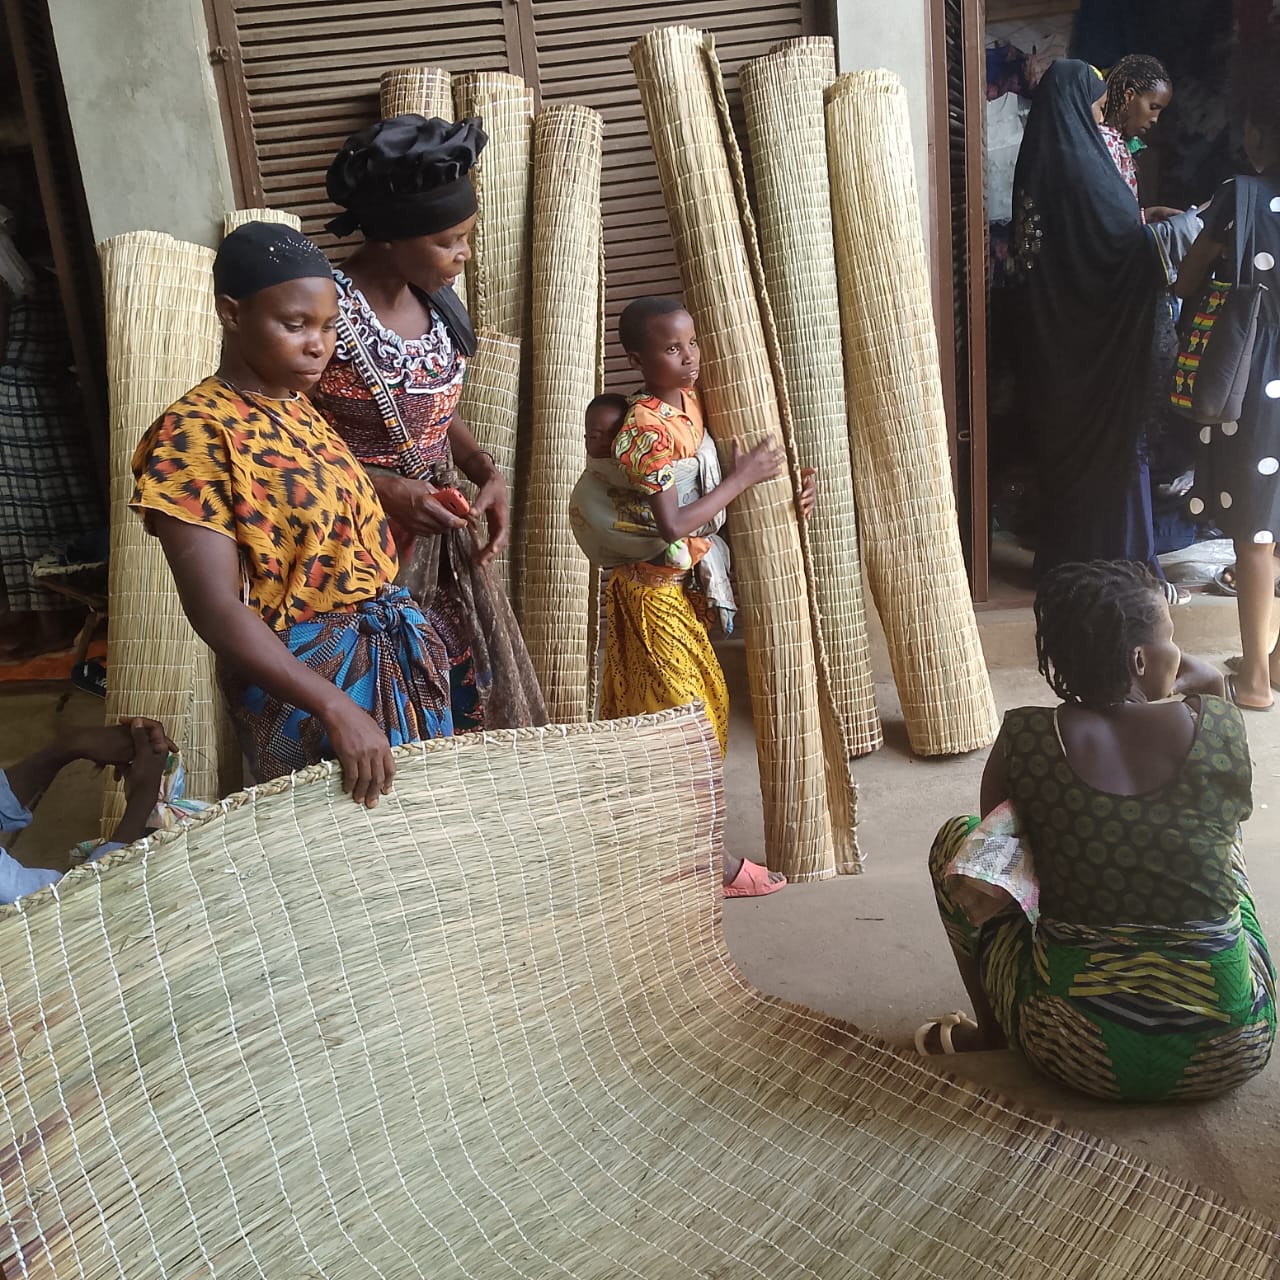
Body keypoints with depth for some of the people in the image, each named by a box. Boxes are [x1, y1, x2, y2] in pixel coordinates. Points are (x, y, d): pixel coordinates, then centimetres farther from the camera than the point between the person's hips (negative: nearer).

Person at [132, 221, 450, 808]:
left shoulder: (299, 408, 7)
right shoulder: (196, 431, -17)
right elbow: (215, 608, -23)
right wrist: (335, 707, -27)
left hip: (392, 653, 8)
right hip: (300, 674, -7)